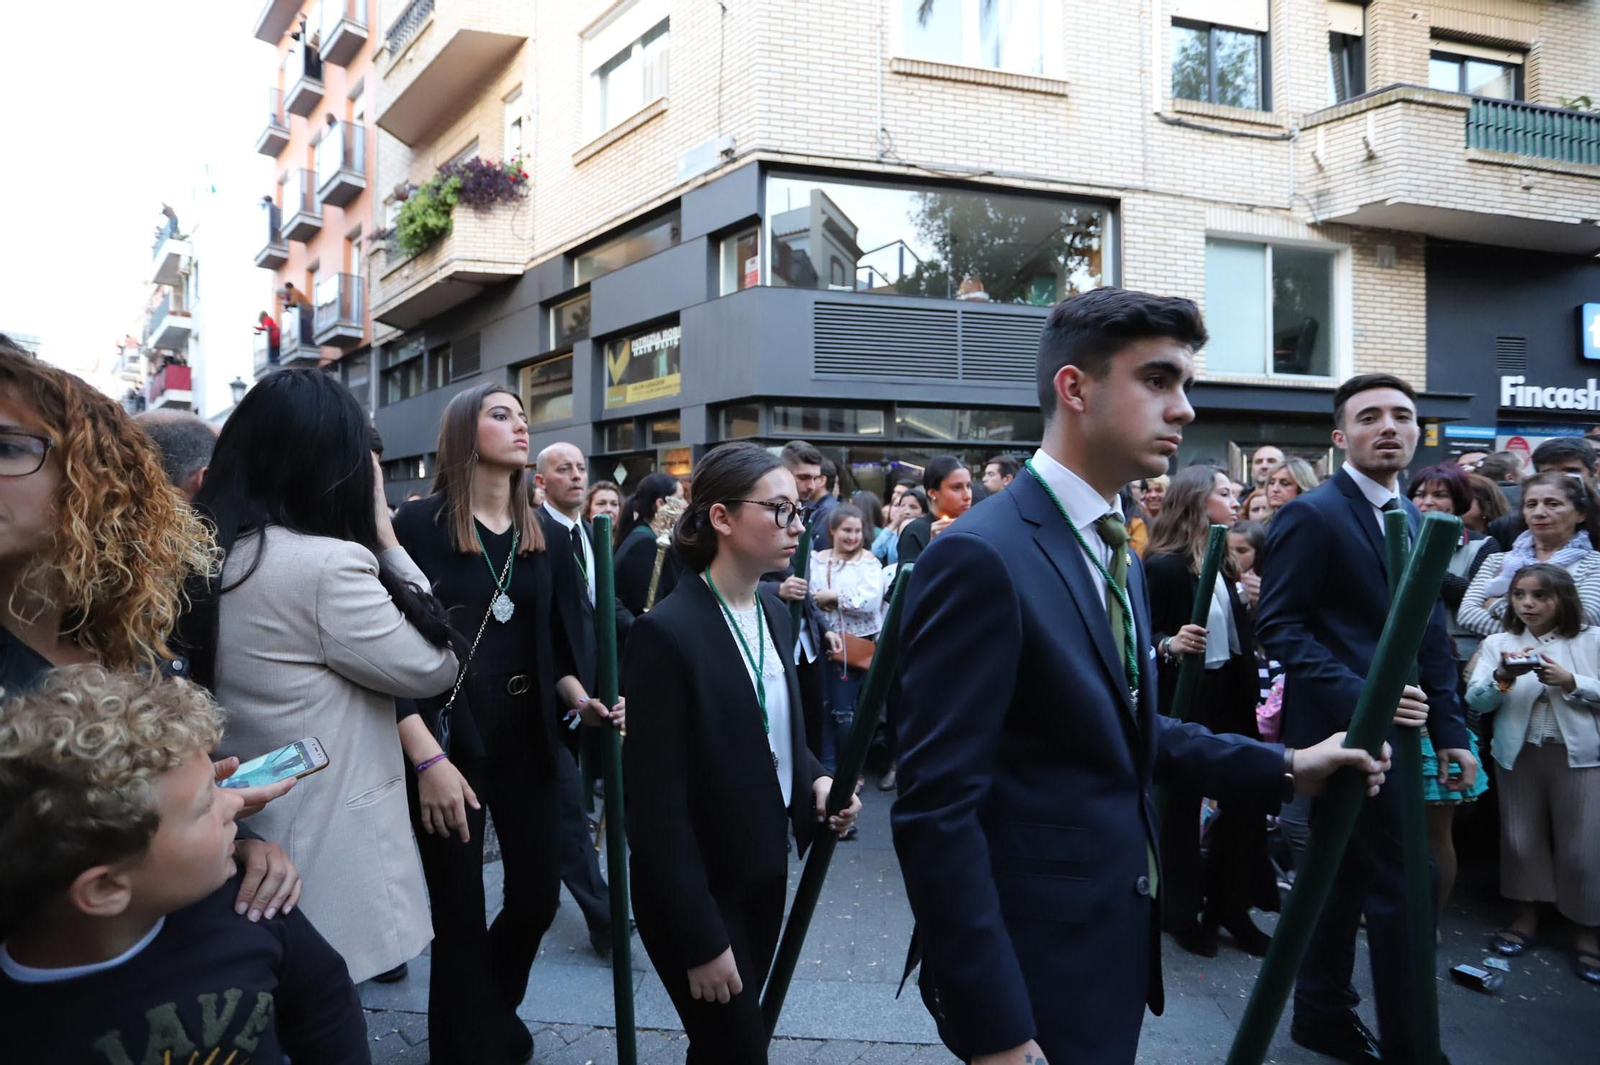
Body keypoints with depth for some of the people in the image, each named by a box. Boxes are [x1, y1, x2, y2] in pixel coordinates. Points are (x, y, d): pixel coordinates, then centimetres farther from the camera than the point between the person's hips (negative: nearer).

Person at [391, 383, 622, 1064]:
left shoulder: (538, 535, 7)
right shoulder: (419, 524, -10)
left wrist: (585, 703, -4)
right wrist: (428, 758, -20)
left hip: (526, 738, 5)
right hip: (449, 738, -5)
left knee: (538, 895, 13)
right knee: (462, 917, 4)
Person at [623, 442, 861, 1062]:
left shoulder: (774, 614, 3)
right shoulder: (667, 632, -22)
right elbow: (656, 806, -22)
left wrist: (817, 783, -6)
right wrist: (700, 940, -20)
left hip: (764, 877, 8)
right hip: (698, 896, -7)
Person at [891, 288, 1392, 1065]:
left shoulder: (1114, 548, 8)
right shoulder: (983, 557, -22)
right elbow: (936, 810, -24)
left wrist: (1284, 767, 11)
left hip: (1113, 945, 9)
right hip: (1033, 971, -9)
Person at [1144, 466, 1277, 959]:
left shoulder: (1221, 561, 10)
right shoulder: (1164, 565, -14)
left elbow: (1237, 632, 14)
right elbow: (1143, 636, -17)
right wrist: (1170, 645, -34)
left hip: (1229, 696, 8)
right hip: (1185, 699, -8)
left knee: (1244, 799, 9)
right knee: (1181, 805, 5)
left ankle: (1228, 907, 24)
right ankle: (1182, 912, 21)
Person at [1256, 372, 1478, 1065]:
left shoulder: (1415, 523, 13)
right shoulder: (1311, 515, -12)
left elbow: (1429, 638, 14)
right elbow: (1279, 627, -17)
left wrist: (1450, 732, 9)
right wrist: (1360, 694, -25)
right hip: (1343, 729, -8)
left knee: (1347, 878, 18)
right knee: (1400, 885, -4)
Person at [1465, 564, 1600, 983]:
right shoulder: (1498, 643, 4)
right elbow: (1475, 700, -2)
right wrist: (1503, 677, -19)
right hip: (1519, 753, 2)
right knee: (1521, 836, 11)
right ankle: (1526, 915, 27)